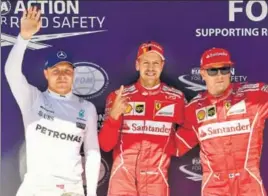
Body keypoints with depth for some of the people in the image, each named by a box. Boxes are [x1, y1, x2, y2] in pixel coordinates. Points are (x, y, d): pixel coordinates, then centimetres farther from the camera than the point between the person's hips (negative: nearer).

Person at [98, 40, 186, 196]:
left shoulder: (176, 98, 3)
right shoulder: (119, 97, 1)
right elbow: (106, 145, -3)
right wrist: (114, 115, -18)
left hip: (156, 178, 1)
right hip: (122, 176, 0)